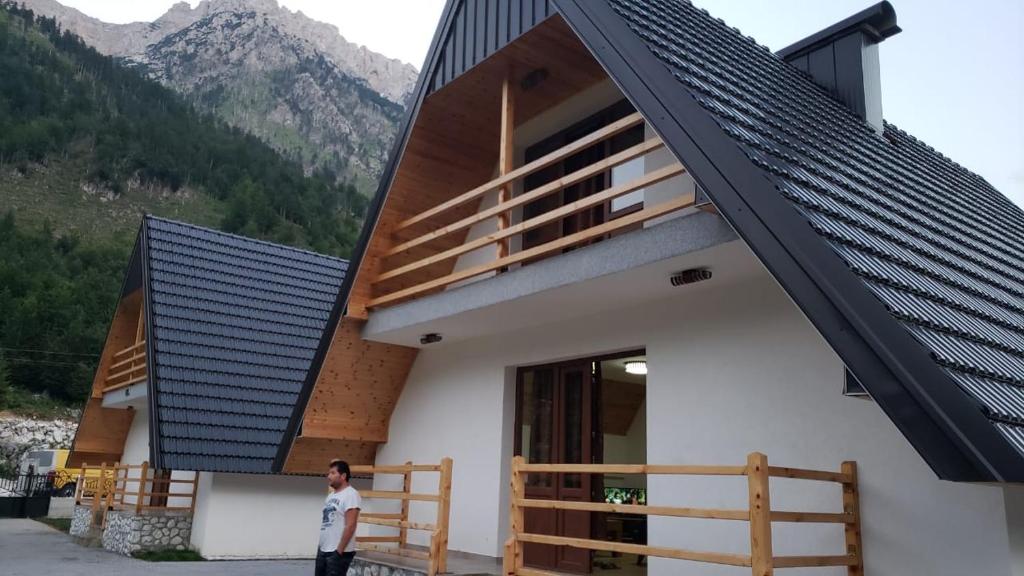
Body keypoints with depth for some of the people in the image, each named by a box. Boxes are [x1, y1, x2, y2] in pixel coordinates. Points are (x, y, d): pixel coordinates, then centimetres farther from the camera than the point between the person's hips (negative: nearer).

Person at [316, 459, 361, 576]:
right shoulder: (331, 495, 15)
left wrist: (339, 550, -22)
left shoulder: (350, 494, -15)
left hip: (338, 552, -10)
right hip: (323, 550, 10)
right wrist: (320, 546, 17)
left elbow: (350, 525, -21)